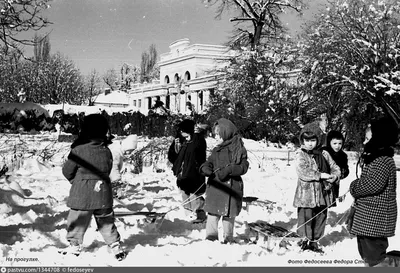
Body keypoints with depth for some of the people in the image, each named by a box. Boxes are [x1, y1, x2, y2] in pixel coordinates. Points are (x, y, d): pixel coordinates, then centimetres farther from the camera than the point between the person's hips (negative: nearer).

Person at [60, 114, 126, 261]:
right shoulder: (106, 151, -3)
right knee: (106, 221, 15)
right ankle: (115, 245, 17)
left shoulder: (78, 150, -15)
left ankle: (75, 245, 24)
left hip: (82, 193, -3)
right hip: (103, 193, 4)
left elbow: (67, 170, -4)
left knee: (77, 220, 13)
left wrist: (74, 180, 15)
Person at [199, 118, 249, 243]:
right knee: (212, 214, 1)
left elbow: (244, 167, -9)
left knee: (228, 215, 8)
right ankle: (211, 238, 8)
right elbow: (209, 162, 11)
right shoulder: (216, 150, 11)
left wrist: (229, 169, -23)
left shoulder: (238, 149, -4)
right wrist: (205, 168, -12)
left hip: (231, 187, -3)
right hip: (215, 187, 4)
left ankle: (228, 239, 21)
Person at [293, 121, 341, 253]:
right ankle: (305, 238, 19)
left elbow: (335, 168, 13)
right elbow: (303, 173, -20)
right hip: (306, 194, -5)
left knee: (320, 217, 13)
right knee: (306, 217, -1)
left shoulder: (324, 154, 8)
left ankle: (314, 241, 27)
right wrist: (321, 175, -20)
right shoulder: (300, 155, -6)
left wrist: (333, 177, -9)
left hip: (323, 193, 5)